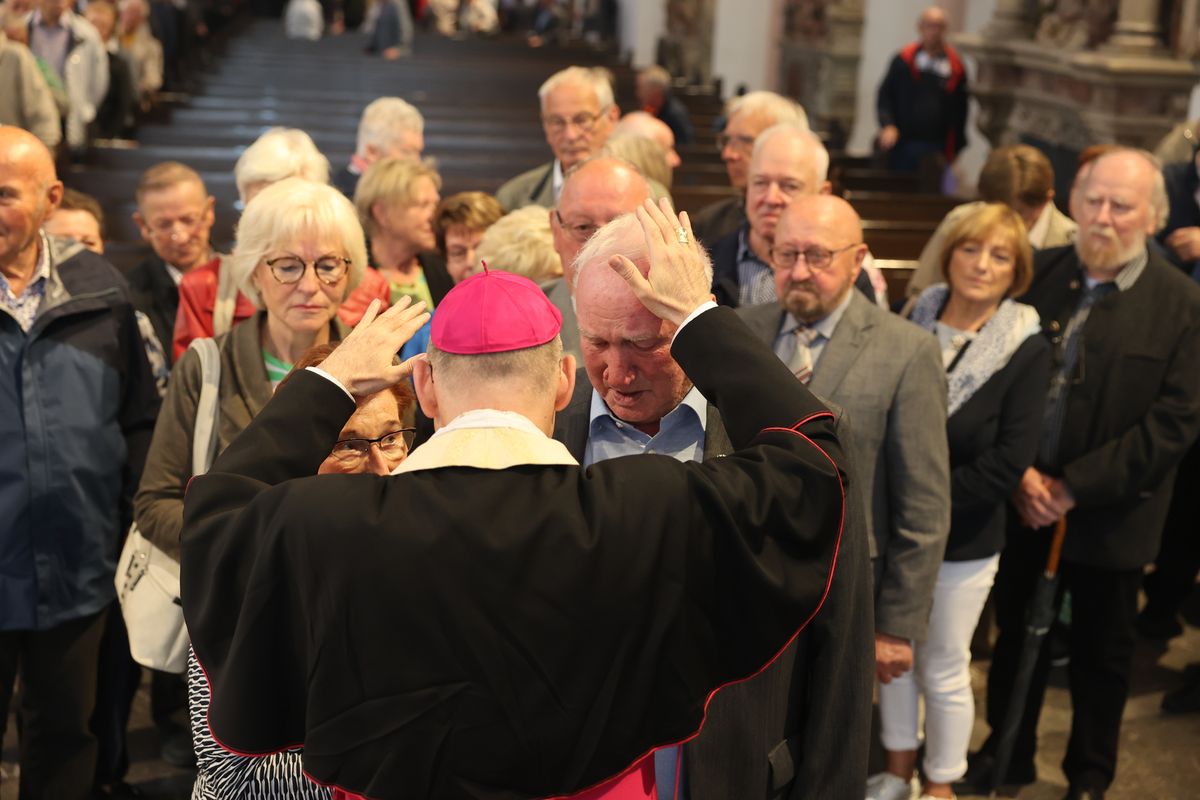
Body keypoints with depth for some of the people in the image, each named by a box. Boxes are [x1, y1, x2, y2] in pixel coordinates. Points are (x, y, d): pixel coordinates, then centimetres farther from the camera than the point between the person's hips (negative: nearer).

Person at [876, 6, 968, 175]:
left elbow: (960, 111, 4)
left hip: (937, 151, 0)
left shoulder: (956, 68, 2)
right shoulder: (903, 60, 3)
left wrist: (955, 150, 3)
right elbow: (884, 95, 5)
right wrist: (888, 125, -11)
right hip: (902, 145, 1)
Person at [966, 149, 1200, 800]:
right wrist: (1018, 473, -11)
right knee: (1015, 637, 17)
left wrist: (1073, 486, -17)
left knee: (1101, 655, 14)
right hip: (1021, 503, 2)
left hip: (1109, 517, -2)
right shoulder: (1035, 274, -3)